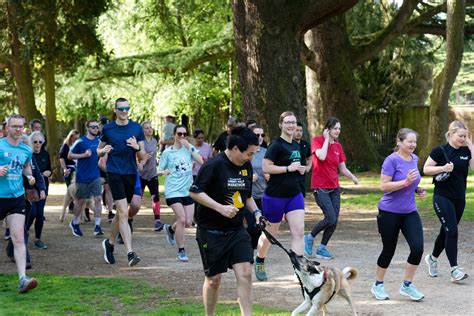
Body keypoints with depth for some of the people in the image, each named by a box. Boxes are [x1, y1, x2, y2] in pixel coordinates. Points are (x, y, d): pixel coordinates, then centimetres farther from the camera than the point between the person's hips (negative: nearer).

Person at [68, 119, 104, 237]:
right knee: (81, 200, 8)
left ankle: (97, 226, -7)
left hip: (95, 176, 3)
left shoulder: (99, 141, 5)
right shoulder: (81, 142, -9)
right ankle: (75, 223, 29)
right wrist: (84, 155, -16)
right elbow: (70, 155, -5)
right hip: (82, 176, -3)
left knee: (98, 198, -9)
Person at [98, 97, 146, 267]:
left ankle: (110, 243, 37)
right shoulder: (108, 129, 2)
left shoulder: (136, 128, 5)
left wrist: (137, 148, -15)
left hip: (131, 174, 3)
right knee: (123, 213, -13)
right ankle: (130, 254, -18)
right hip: (114, 173, -3)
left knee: (121, 213, 14)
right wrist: (103, 150, -9)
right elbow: (99, 150, 14)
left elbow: (142, 156, 6)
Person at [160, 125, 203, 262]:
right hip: (173, 191, -4)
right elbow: (160, 170, 3)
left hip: (188, 190, 4)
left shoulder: (190, 148, 5)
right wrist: (164, 172, -20)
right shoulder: (167, 152, -1)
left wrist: (189, 147, -14)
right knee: (182, 219, -15)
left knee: (188, 222, 6)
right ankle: (181, 251, -1)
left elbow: (201, 161, -8)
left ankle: (170, 229, 39)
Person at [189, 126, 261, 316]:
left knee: (245, 273, -8)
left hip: (237, 230, 6)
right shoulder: (214, 165, -16)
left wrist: (256, 212, 3)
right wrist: (221, 208, -24)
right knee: (214, 278, 5)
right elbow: (195, 192, -19)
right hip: (211, 232, -6)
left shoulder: (246, 167, 6)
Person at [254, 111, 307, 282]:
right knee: (270, 233, 9)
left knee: (299, 231, -7)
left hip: (294, 194, 6)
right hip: (275, 196, -6)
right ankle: (259, 263, 33)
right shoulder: (276, 145, -14)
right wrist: (288, 168, -22)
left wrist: (300, 169, 6)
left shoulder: (296, 146, 10)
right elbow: (266, 167, -21)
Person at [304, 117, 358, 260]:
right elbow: (321, 156, -25)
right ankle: (310, 238, 6)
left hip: (334, 187, 6)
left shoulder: (338, 146, 10)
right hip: (320, 187, -6)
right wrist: (326, 139, -13)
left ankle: (322, 248, 16)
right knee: (331, 218, -16)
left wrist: (352, 177, -6)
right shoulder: (317, 140, -6)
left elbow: (342, 168, 13)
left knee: (334, 221, 2)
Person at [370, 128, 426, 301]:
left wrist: (417, 189, 4)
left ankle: (407, 285, 7)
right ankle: (378, 285, 26)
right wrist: (406, 182, -28)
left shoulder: (414, 159, 6)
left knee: (418, 248, -9)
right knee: (389, 250, 5)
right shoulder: (392, 160, -15)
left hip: (410, 212, 6)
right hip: (390, 213, -6)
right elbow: (384, 185, -20)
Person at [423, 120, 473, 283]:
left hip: (459, 199, 5)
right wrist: (443, 168, -19)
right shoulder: (440, 151, -7)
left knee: (446, 232, 15)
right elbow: (426, 169, -4)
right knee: (452, 231, -14)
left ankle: (432, 258, 38)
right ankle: (454, 270, -12)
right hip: (442, 198, -5)